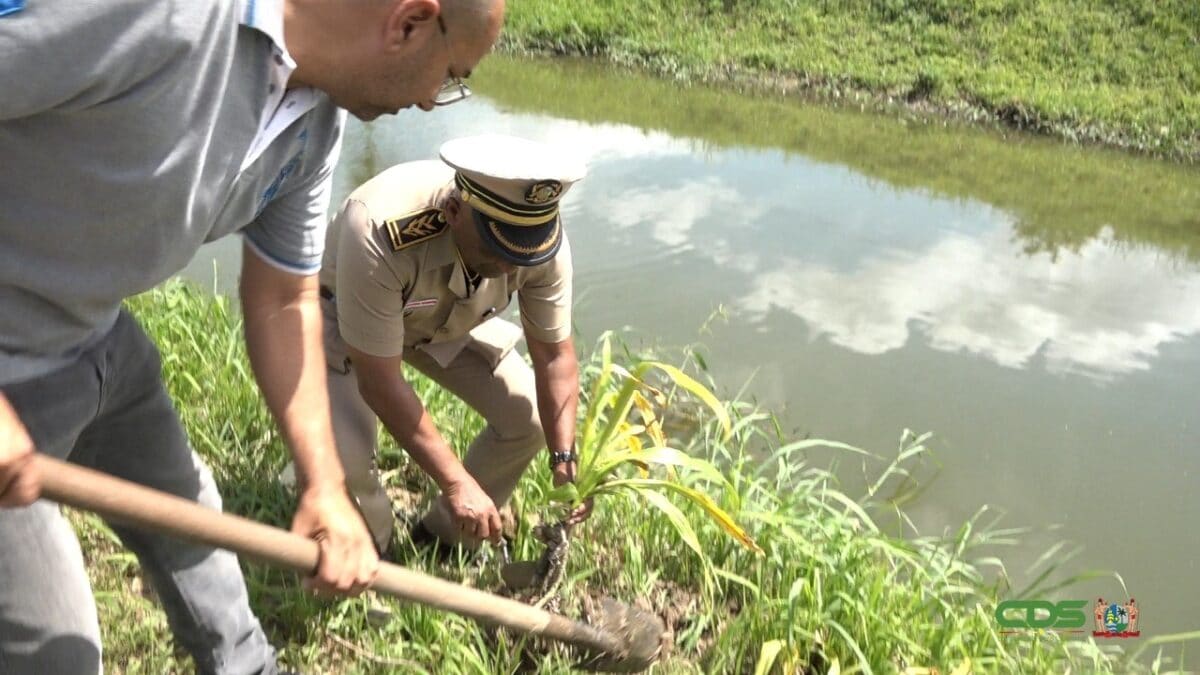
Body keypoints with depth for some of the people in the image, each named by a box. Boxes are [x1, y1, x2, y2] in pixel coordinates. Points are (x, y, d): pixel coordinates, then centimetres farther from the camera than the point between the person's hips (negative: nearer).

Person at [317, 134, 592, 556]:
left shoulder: (542, 238, -29)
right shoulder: (380, 233, -43)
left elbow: (553, 354, -16)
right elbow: (379, 382, -36)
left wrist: (565, 459, -27)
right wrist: (456, 482, -34)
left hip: (451, 322, 4)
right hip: (345, 319, -4)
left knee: (531, 419, -10)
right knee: (345, 456, -26)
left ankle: (446, 536, 14)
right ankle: (370, 549, 9)